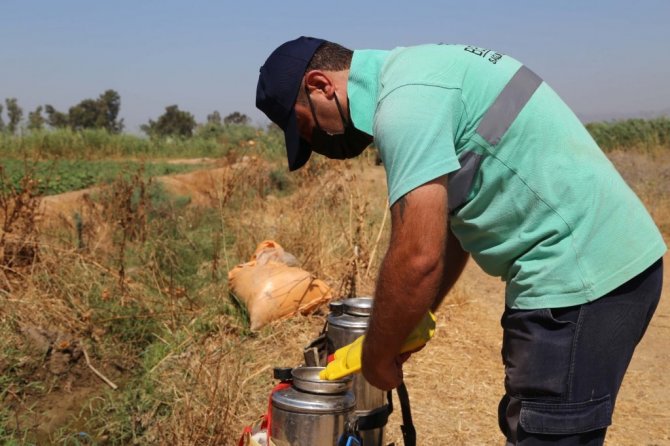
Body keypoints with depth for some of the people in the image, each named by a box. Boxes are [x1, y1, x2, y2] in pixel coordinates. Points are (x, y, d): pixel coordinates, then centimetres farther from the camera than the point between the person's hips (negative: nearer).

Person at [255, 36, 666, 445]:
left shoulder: (404, 99, -18)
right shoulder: (412, 76, 14)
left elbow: (418, 258, -22)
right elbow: (449, 224, 18)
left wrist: (376, 358, -6)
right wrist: (413, 324, 17)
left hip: (582, 278, -10)